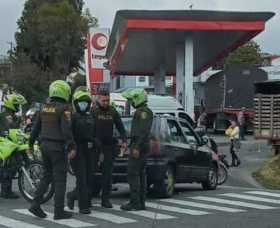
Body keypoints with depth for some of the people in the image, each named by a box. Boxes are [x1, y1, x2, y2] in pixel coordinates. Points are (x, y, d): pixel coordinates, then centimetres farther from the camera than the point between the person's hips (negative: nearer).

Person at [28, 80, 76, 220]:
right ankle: (59, 211, 1)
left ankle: (35, 204, 10)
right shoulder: (64, 108, -11)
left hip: (45, 145, 7)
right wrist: (72, 147, -21)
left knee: (47, 176, 17)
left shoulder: (44, 107, 10)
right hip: (58, 147, -7)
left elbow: (36, 128, 16)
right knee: (60, 179, -1)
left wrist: (31, 143, 25)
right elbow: (66, 129, -20)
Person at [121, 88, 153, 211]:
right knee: (140, 174, 10)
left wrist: (137, 147, -25)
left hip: (138, 146, -11)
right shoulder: (143, 111, 20)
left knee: (133, 174, -10)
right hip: (141, 147, 11)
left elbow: (143, 131, -22)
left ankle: (135, 203, -11)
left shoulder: (143, 111, -12)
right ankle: (141, 202, 12)